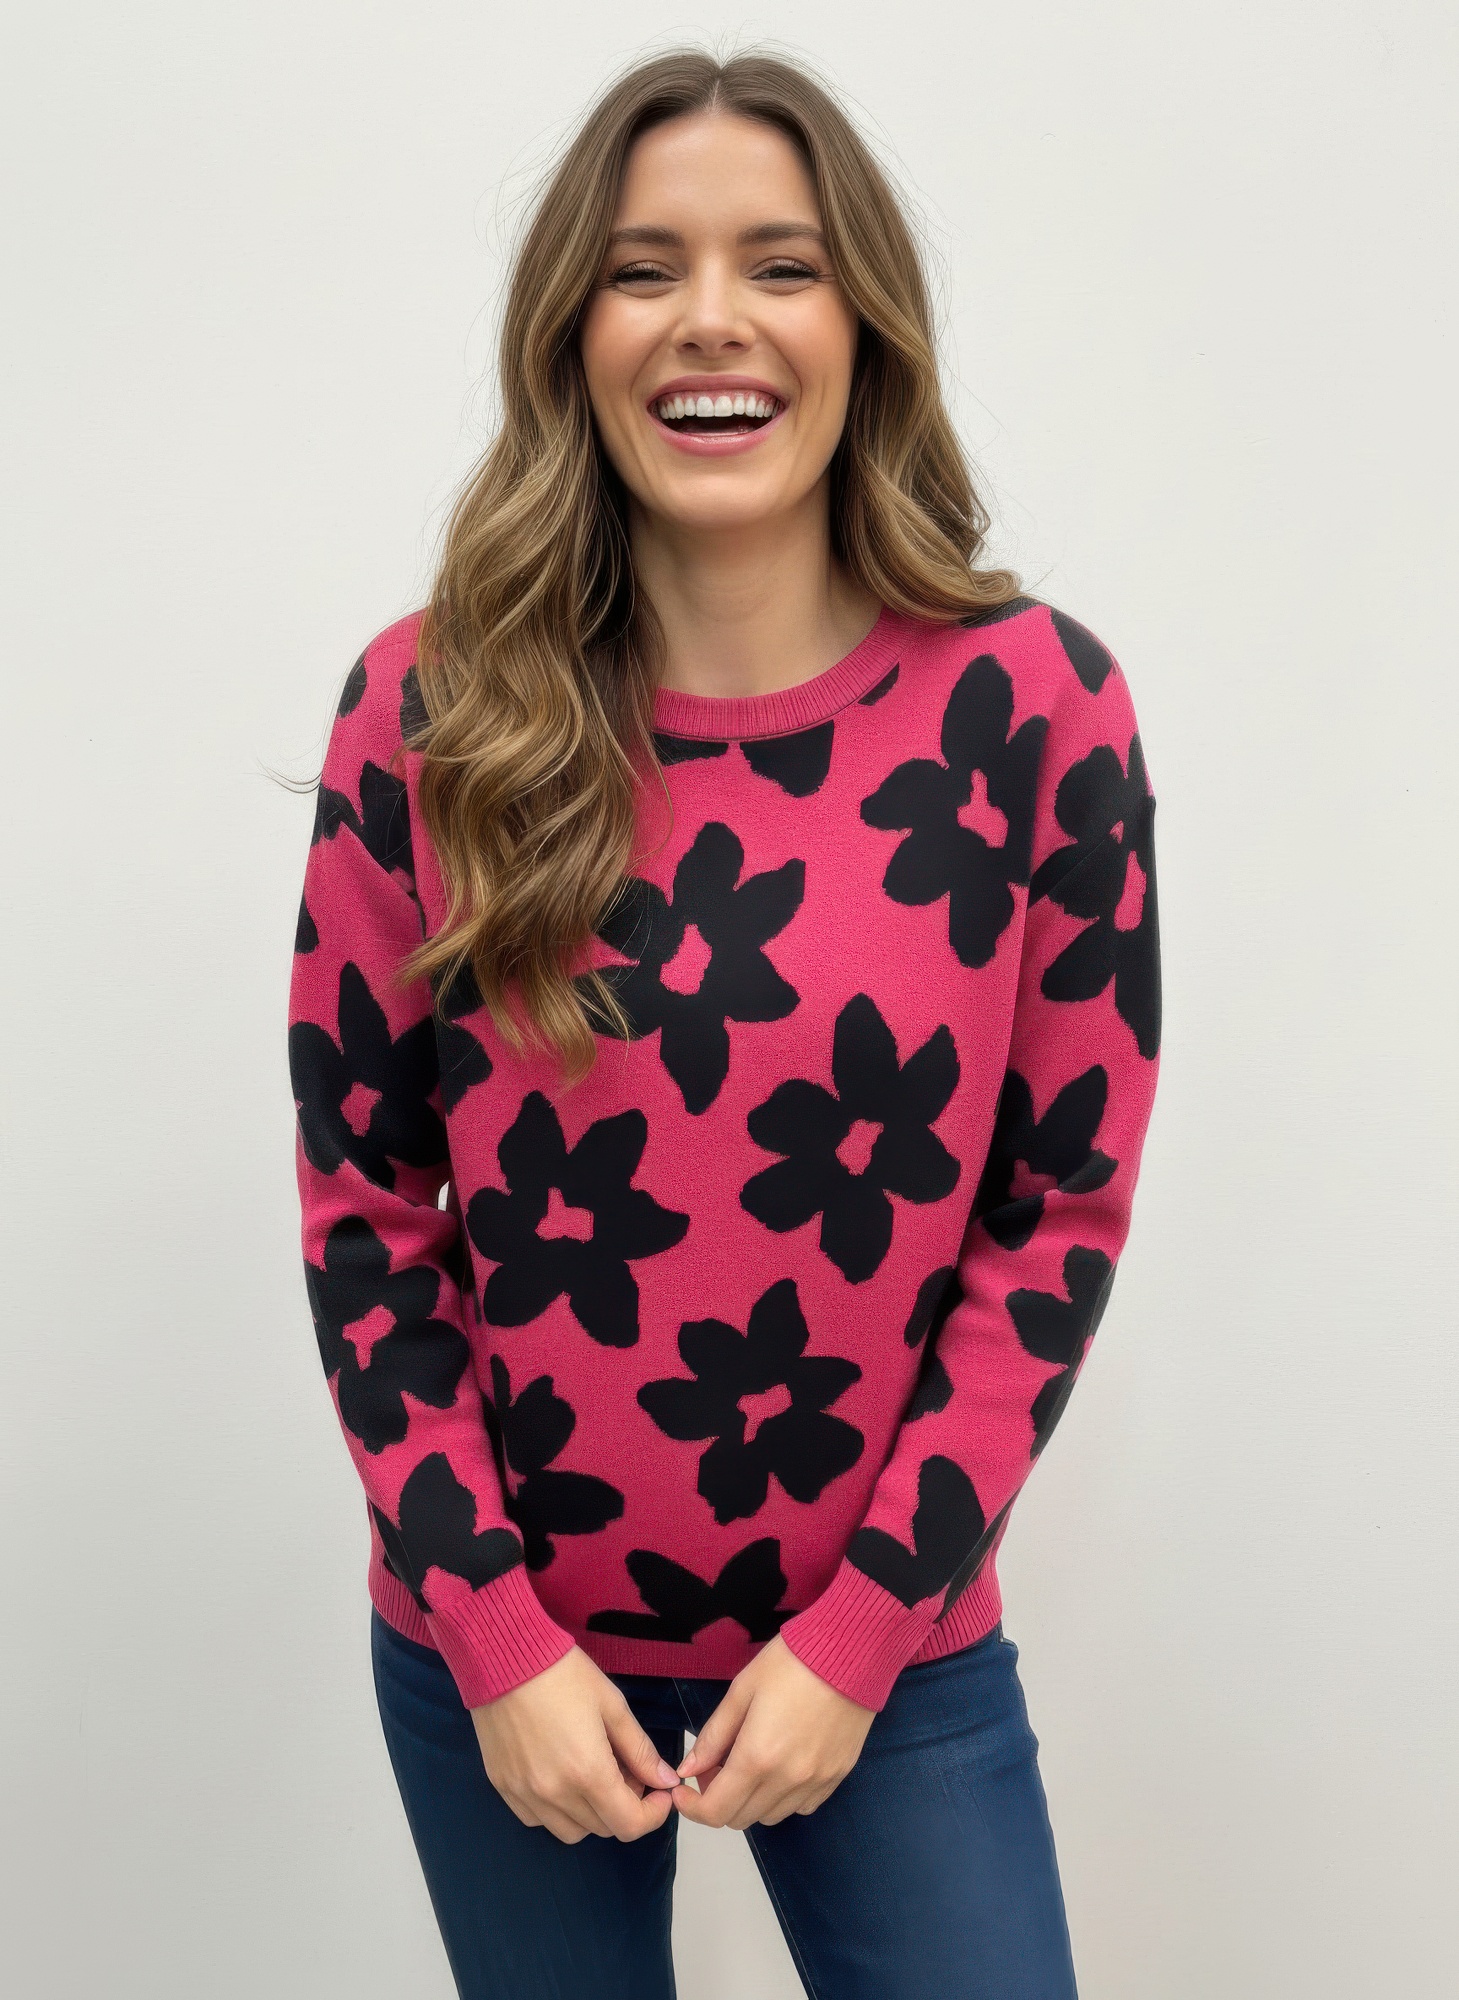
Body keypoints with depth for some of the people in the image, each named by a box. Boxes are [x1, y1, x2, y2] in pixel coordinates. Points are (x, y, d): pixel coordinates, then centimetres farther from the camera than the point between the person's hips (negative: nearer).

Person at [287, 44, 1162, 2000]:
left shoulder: (1033, 705, -10)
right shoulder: (430, 712, -8)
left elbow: (1061, 1211, -6)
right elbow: (360, 1199, -4)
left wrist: (858, 1632, -9)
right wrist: (494, 1635, -7)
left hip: (893, 1652, 0)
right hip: (497, 1651, 1)